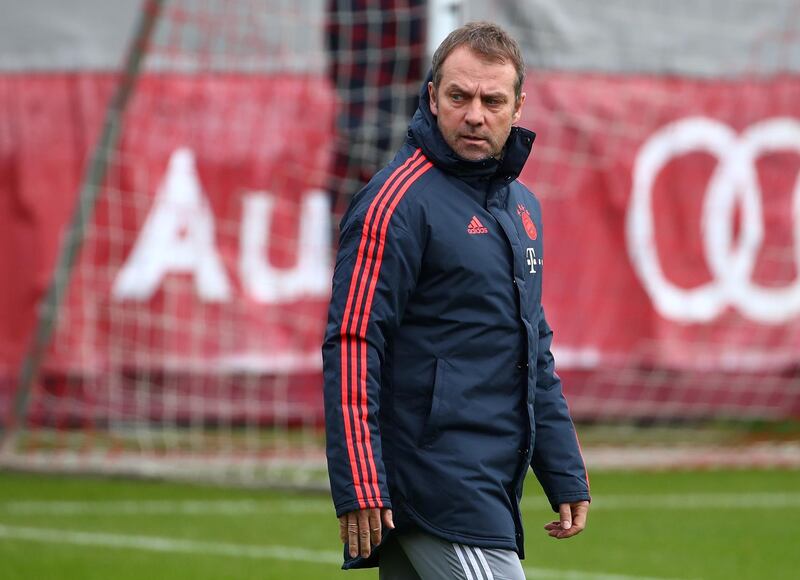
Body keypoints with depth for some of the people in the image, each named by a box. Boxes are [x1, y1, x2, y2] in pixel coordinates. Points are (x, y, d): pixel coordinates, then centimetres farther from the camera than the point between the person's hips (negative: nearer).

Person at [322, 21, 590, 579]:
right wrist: (359, 487, -21)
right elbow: (352, 344, -14)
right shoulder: (396, 201, -9)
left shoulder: (522, 205, 18)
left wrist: (566, 473, 19)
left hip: (492, 487, 8)